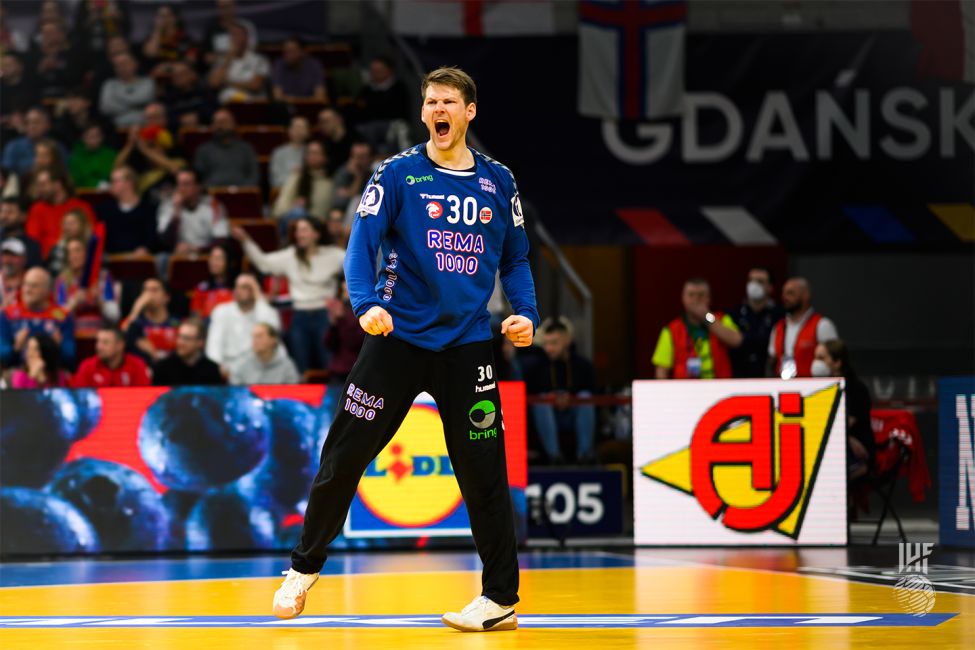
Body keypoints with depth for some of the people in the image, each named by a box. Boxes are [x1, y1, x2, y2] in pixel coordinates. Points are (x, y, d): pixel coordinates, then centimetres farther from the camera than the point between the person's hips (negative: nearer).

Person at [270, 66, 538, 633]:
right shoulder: (398, 174, -2)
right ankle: (305, 569, 21)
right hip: (398, 336, -1)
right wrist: (367, 303, -26)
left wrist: (526, 313, -2)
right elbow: (363, 243, -9)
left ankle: (501, 599, 8)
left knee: (483, 471, -1)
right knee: (344, 455, 2)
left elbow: (515, 258, 15)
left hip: (468, 344, 1)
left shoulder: (498, 181, 8)